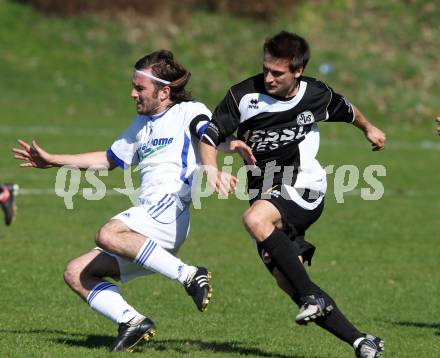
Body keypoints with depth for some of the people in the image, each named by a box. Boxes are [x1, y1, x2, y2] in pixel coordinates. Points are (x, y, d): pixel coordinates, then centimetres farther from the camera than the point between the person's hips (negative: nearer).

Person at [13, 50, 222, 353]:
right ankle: (132, 321, -11)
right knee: (76, 273, 2)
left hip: (169, 206, -9)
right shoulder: (142, 124, 29)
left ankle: (190, 276, -31)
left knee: (108, 235, -36)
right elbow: (109, 160, 40)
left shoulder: (189, 111, 4)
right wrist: (52, 161, 42)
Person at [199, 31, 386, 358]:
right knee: (286, 280, -5)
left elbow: (347, 110, 18)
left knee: (256, 219, -33)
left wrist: (368, 128, 37)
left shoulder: (316, 95, -5)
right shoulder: (244, 95, -8)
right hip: (267, 194, 4)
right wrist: (212, 168, -28)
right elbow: (209, 137, -8)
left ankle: (313, 295, -25)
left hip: (304, 188, -4)